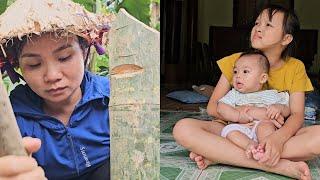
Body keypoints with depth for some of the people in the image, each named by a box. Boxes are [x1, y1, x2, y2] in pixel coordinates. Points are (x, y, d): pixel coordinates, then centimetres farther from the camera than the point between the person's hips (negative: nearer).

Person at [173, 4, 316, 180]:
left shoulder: (295, 68, 2)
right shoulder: (236, 61, 1)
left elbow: (297, 115, -9)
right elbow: (212, 107, -3)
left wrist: (279, 138, -31)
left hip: (273, 134, 0)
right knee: (183, 128, -28)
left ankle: (220, 155, -28)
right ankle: (278, 165, -33)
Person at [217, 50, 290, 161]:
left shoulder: (271, 95, 21)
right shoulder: (234, 94, 21)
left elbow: (287, 111, 17)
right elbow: (221, 107, 5)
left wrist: (279, 107, -7)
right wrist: (238, 116, -12)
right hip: (240, 129, 1)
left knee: (265, 124, -32)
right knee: (228, 130, -30)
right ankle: (250, 145, -45)